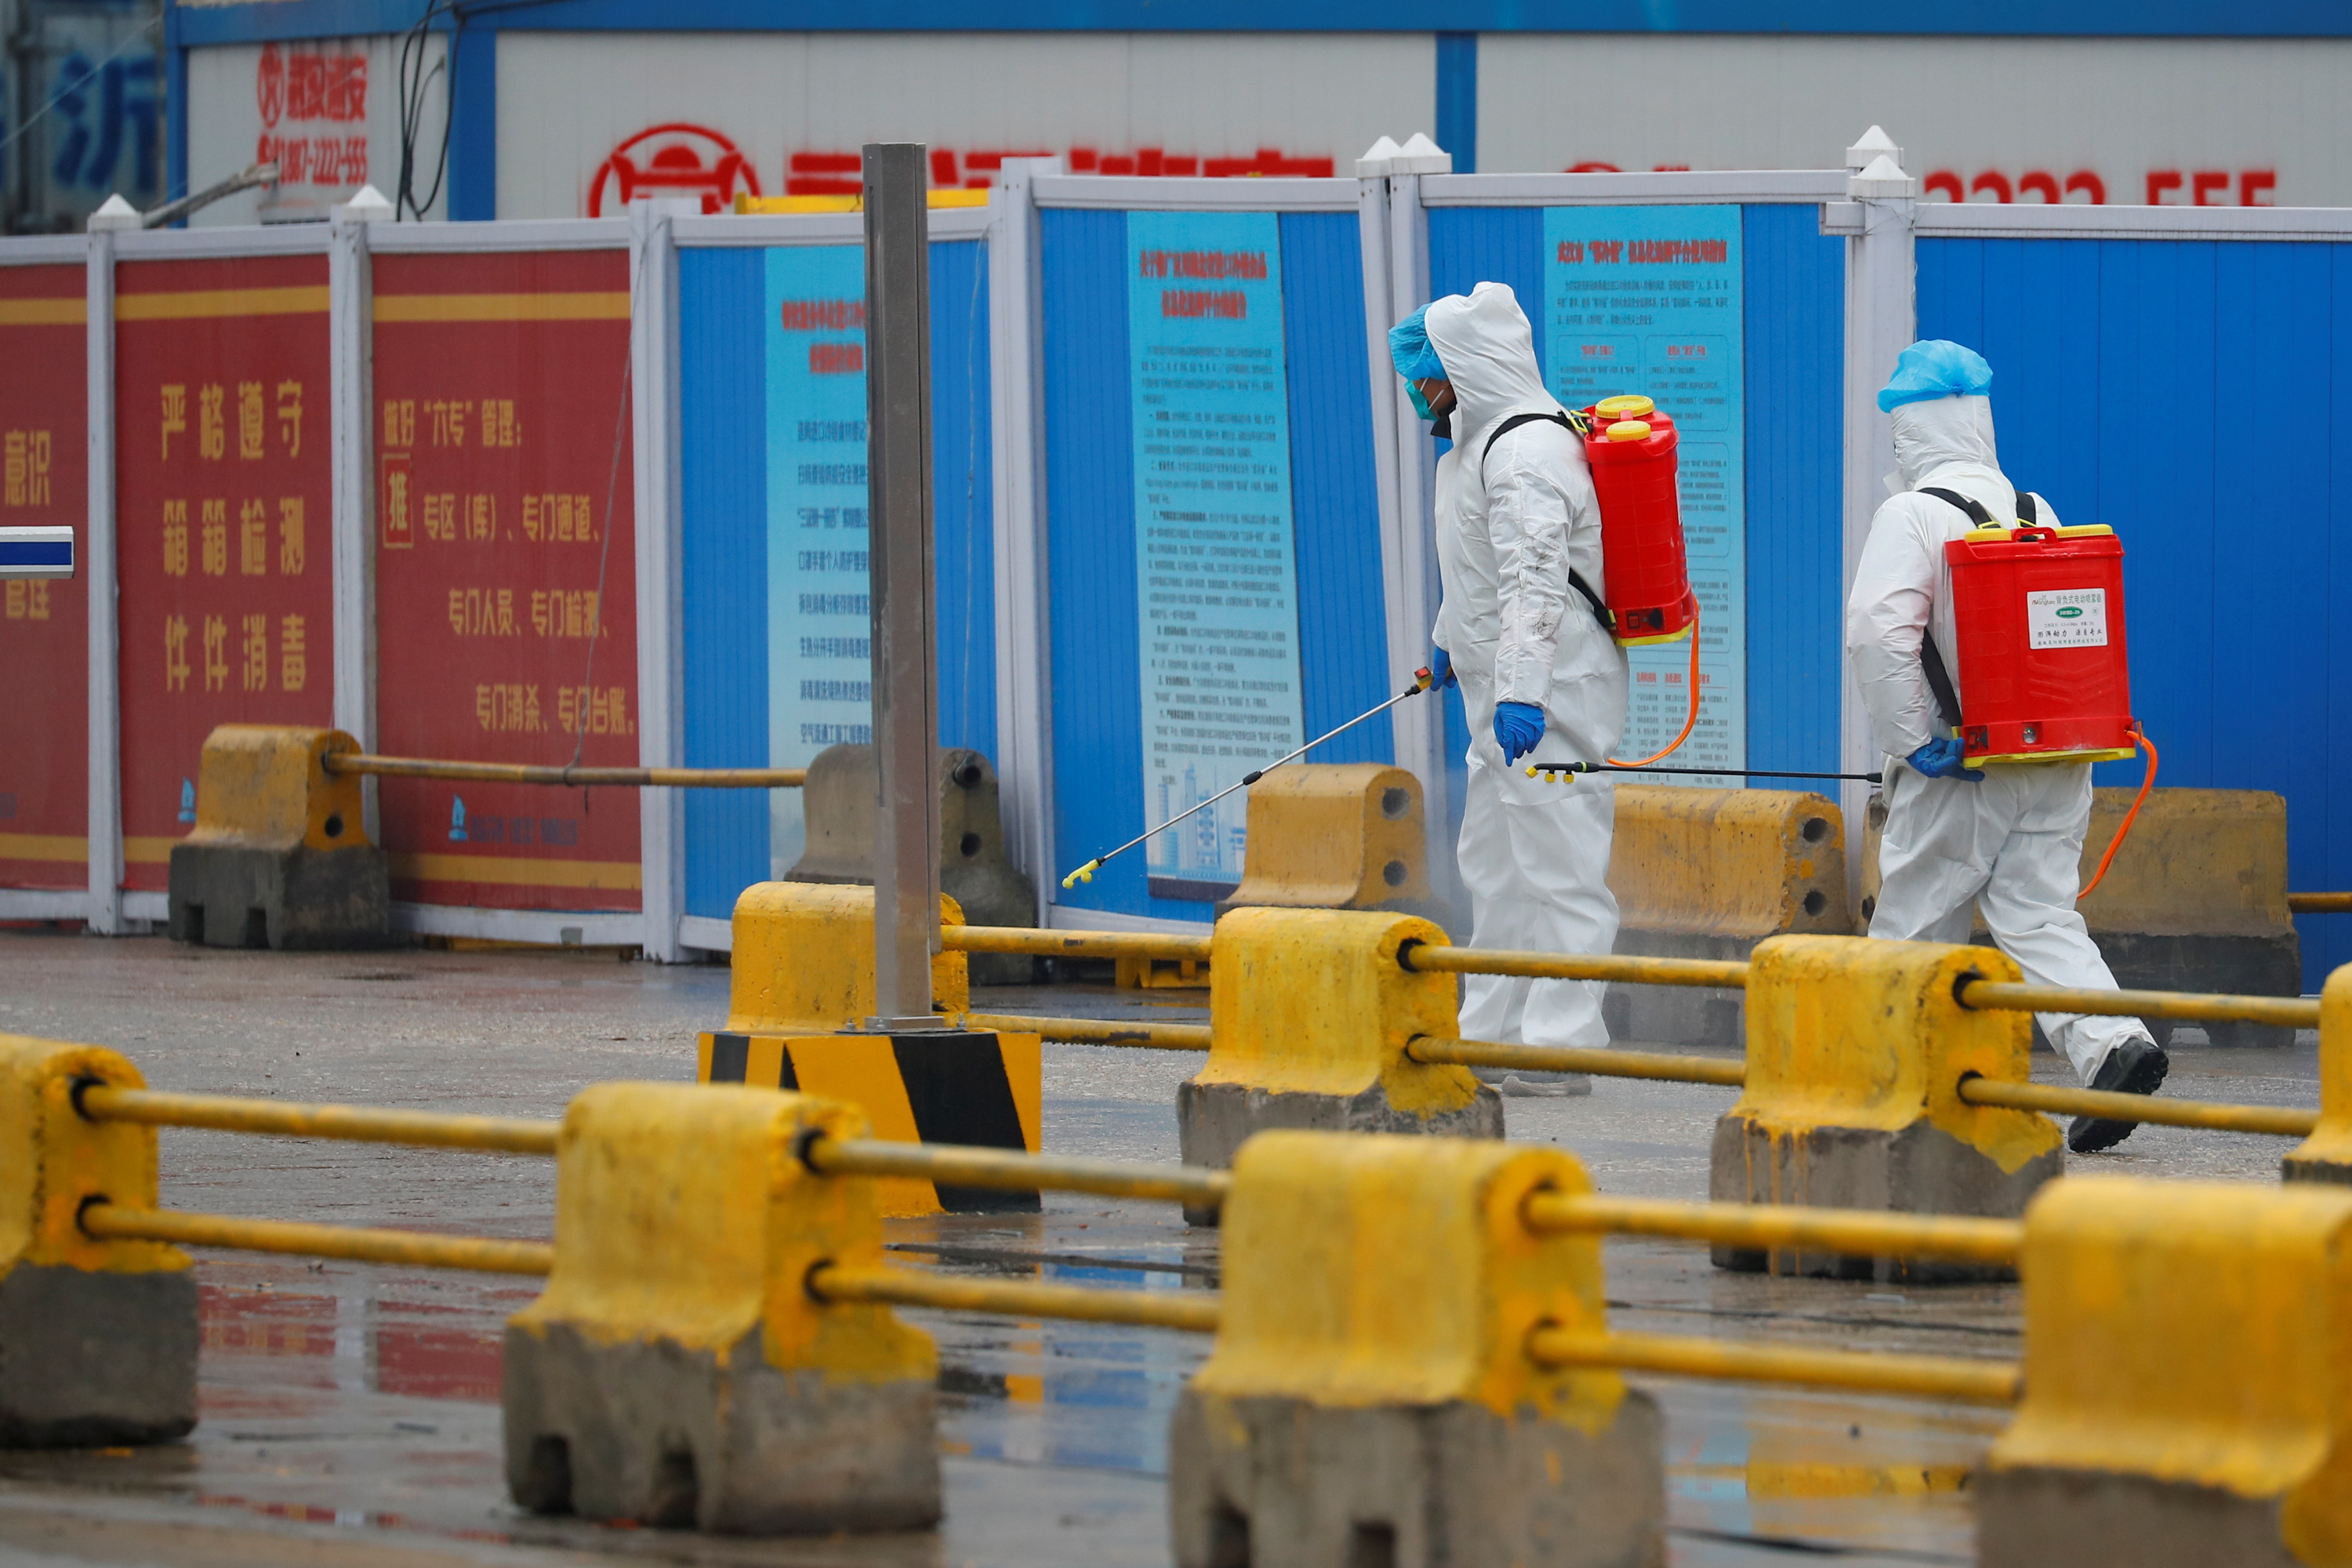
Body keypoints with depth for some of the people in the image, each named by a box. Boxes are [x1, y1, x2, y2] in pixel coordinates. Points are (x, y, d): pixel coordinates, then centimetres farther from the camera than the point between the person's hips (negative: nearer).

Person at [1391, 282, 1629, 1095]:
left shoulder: (1528, 452, -19)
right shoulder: (1480, 442, 16)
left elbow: (1536, 580, -30)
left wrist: (1521, 690, -37)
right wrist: (1450, 641, 43)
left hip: (1552, 693, -11)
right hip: (1504, 691, 11)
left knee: (1556, 867, -10)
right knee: (1492, 862, 17)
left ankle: (1559, 1047, -10)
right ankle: (1492, 1030, 26)